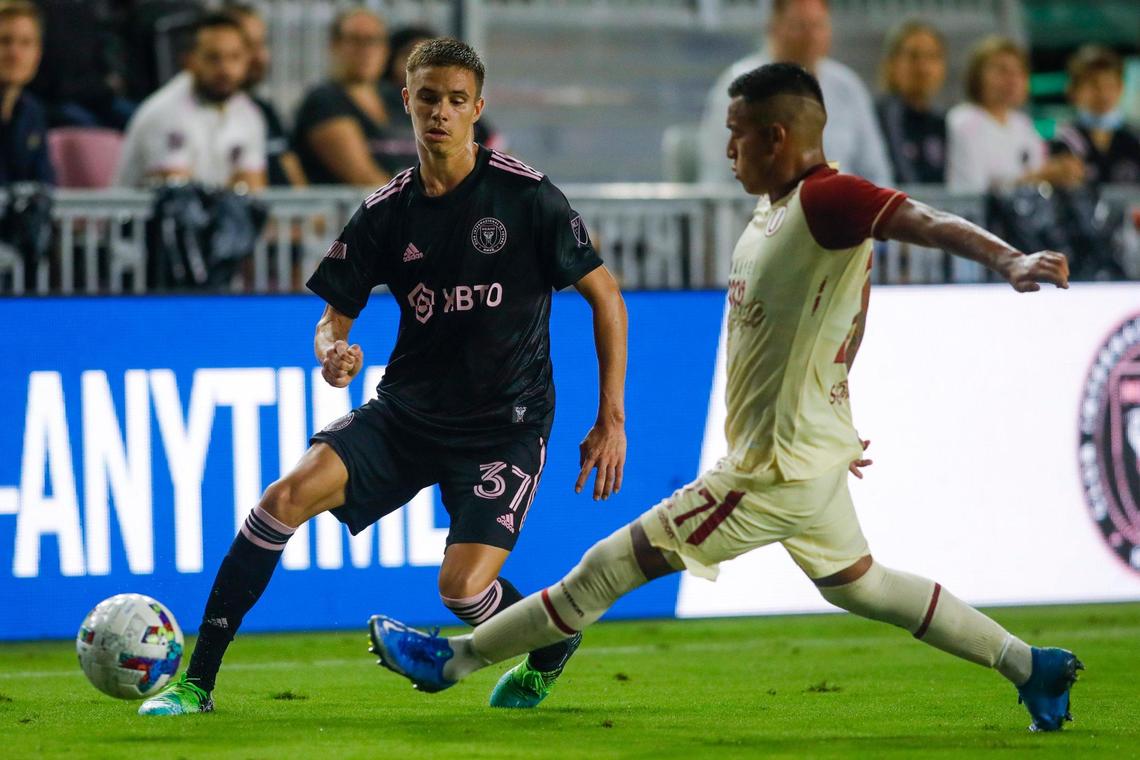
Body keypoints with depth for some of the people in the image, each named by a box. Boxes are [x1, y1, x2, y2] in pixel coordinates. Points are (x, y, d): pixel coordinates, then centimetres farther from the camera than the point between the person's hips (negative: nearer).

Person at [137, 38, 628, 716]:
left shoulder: (528, 196, -10)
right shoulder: (386, 212, 1)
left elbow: (605, 297, -3)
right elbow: (334, 319, 8)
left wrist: (611, 420, -7)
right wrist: (333, 354, -18)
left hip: (506, 425, -4)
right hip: (408, 410, 4)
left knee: (463, 588, -19)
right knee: (288, 495, -19)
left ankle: (551, 643, 19)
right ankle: (196, 682, -13)